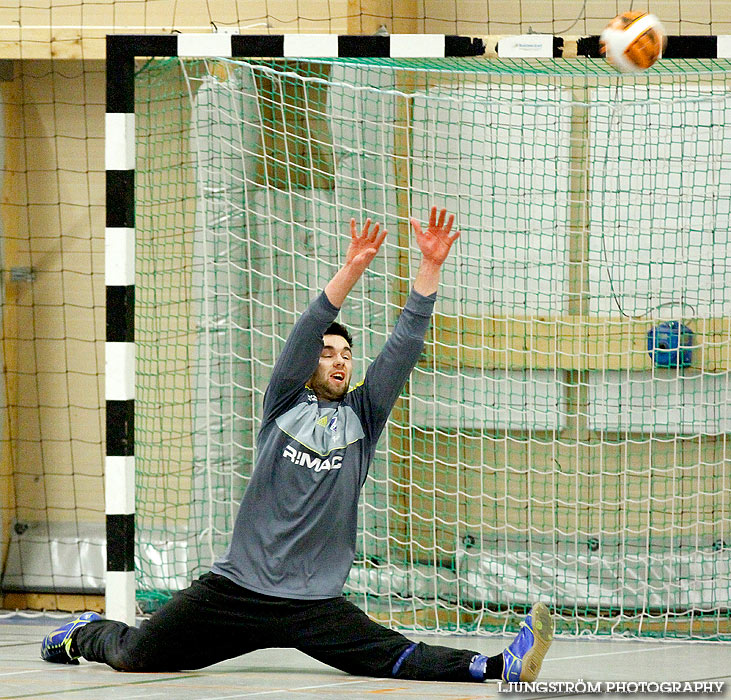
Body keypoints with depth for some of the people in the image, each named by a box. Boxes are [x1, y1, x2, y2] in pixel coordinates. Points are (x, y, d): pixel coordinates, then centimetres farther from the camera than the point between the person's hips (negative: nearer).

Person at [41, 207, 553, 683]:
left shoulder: (362, 417, 8)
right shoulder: (285, 404, 4)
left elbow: (405, 347, 0)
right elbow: (305, 334, -11)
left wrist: (431, 266, -11)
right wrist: (352, 270, -24)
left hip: (315, 602, 0)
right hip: (237, 589, 0)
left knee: (395, 659, -23)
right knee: (134, 655, 4)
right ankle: (85, 635, 35)